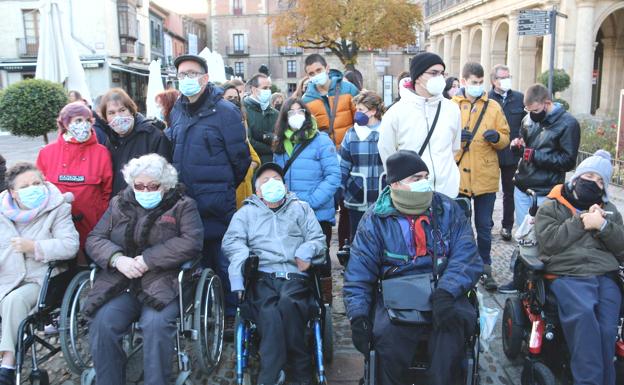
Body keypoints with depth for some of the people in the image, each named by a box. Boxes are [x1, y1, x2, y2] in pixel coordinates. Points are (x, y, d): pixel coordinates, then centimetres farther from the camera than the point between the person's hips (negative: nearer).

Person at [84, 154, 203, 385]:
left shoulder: (182, 205, 7)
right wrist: (117, 258, -10)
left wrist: (148, 259, -14)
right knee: (102, 323, -23)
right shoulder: (118, 204, 18)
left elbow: (192, 243, -9)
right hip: (120, 284, 3)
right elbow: (94, 239, 12)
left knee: (156, 323, -31)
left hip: (164, 282, -3)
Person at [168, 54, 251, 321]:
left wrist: (224, 187, 3)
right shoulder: (177, 112, 11)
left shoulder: (224, 111, -10)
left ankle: (230, 314, 18)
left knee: (223, 261, 2)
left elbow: (240, 158, -7)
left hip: (216, 204, -6)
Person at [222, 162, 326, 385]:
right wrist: (245, 257, -9)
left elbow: (318, 239, 18)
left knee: (286, 304, -34)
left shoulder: (300, 208, 27)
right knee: (269, 313, -33)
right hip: (262, 277, 0)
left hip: (295, 277, 0)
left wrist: (306, 251, -5)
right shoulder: (246, 212, 27)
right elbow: (231, 241, 13)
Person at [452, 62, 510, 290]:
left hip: (485, 177, 1)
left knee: (484, 226, 9)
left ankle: (485, 268, 23)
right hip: (457, 176, -1)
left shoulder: (493, 107, 6)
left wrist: (496, 137, -15)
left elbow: (505, 139, 7)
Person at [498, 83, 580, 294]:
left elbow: (568, 161, -11)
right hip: (521, 187, 6)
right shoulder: (529, 118, 8)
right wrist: (517, 145, -2)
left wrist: (536, 156, -16)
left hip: (545, 193, -5)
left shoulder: (568, 123, -8)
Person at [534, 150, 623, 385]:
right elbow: (547, 241, -3)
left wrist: (603, 225, -1)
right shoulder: (551, 207, 14)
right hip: (567, 276, -3)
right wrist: (582, 223, 0)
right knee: (583, 316, -33)